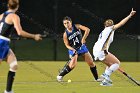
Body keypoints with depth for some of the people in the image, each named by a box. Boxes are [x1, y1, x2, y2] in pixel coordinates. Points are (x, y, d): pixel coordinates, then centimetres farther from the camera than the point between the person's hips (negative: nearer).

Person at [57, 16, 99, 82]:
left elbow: (87, 30, -19)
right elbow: (67, 45, -8)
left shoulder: (77, 27, -12)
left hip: (82, 47, 3)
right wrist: (72, 49, -26)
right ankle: (60, 75, -8)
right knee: (73, 64, -23)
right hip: (73, 49, -3)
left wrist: (83, 39, -27)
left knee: (91, 63, 3)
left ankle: (97, 78, 18)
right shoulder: (65, 34, -14)